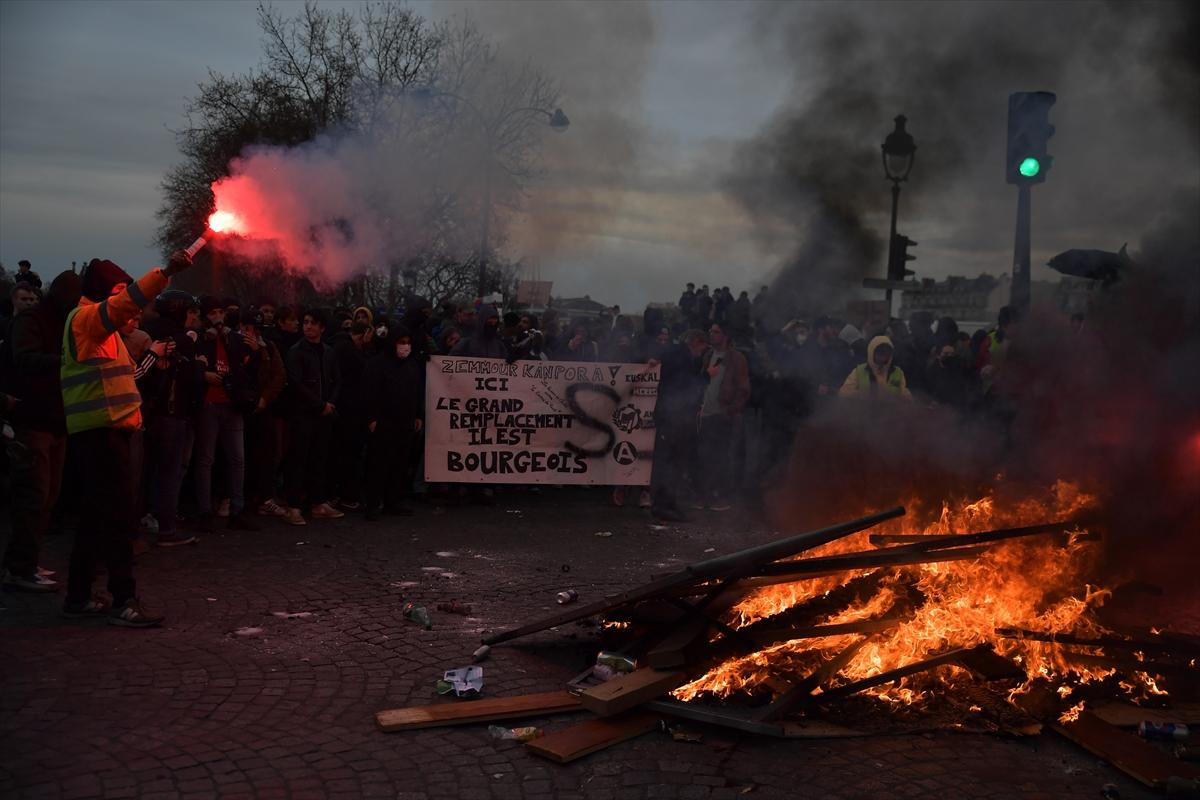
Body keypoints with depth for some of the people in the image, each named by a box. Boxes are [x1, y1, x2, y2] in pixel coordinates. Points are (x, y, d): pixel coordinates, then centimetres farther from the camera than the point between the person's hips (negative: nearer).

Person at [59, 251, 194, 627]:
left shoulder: (96, 321, 24)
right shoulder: (86, 317, -8)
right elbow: (123, 303, -28)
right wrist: (165, 273, -38)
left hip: (105, 427, 11)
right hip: (100, 427, -11)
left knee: (98, 513, 13)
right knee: (118, 514, -13)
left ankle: (78, 595, 20)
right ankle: (123, 601, -12)